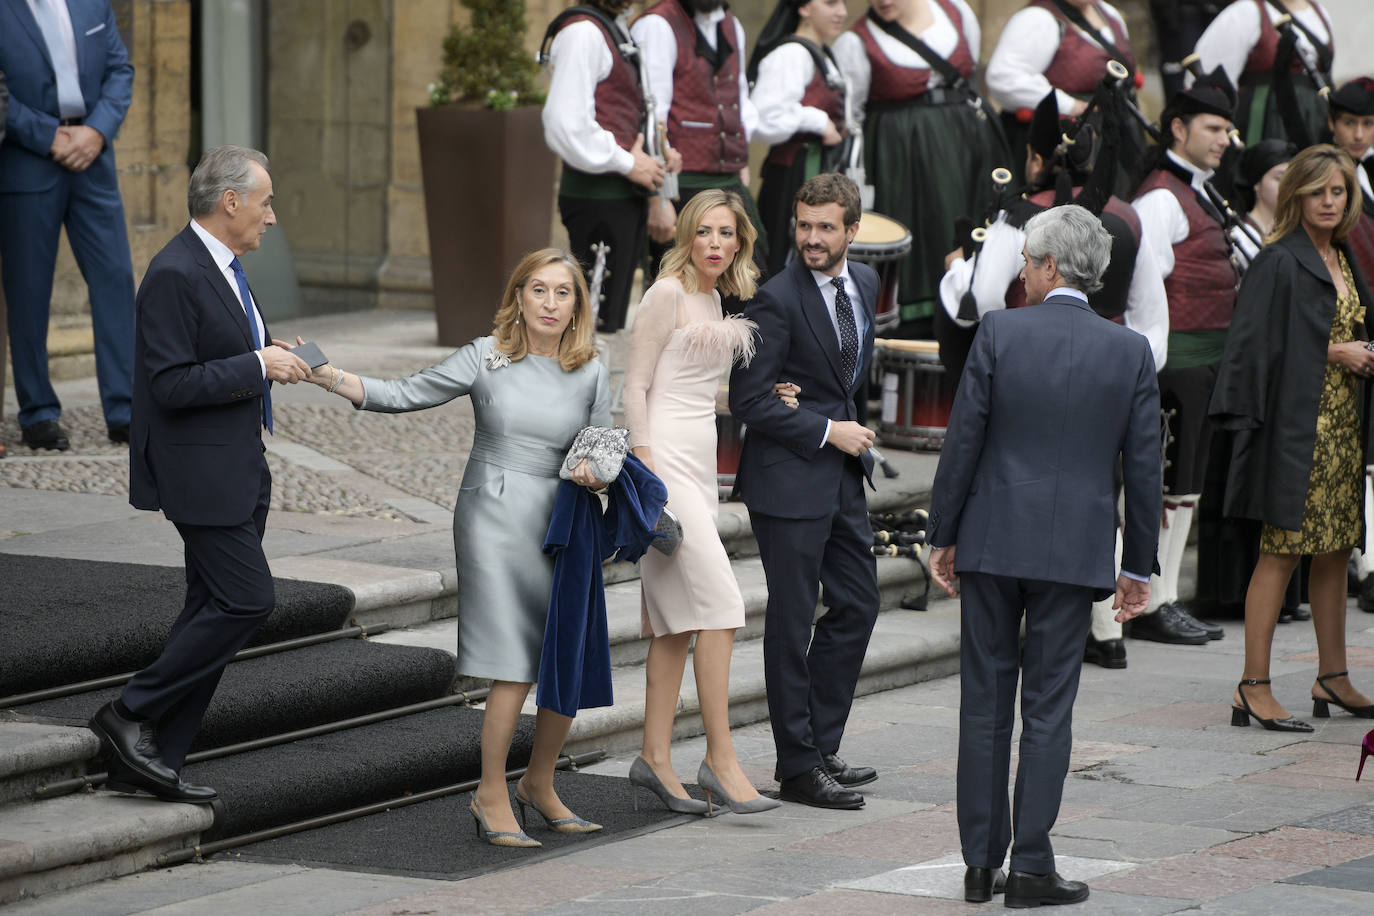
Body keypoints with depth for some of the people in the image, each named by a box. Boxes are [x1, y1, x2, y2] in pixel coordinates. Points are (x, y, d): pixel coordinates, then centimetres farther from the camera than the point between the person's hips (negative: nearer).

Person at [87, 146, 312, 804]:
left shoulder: (221, 267, 14)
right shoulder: (174, 274, -18)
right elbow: (172, 384, -22)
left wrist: (267, 355, 8)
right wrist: (258, 366, -20)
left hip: (239, 471, 10)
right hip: (200, 473, -10)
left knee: (214, 609, 9)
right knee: (247, 599, -12)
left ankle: (153, 760, 13)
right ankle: (130, 717, -2)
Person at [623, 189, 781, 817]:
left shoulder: (715, 302, 16)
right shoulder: (667, 294, -9)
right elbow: (635, 387, -11)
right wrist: (644, 474, -18)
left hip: (698, 463, 9)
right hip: (664, 456, -9)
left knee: (678, 617, 7)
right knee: (719, 603, -14)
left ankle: (655, 756, 10)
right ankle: (720, 759, -12)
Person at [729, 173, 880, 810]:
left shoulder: (864, 284, 8)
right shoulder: (777, 299, -16)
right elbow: (748, 400, -17)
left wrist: (856, 432, 10)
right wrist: (826, 432, -15)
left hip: (844, 474, 8)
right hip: (790, 478, -8)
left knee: (857, 604, 11)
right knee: (792, 620, -1)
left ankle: (821, 747, 22)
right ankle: (797, 766, 5)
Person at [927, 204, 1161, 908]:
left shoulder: (998, 333, -6)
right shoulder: (1131, 352, -1)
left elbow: (962, 442, -5)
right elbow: (1142, 467, 2)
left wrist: (942, 537, 5)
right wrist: (1138, 568, 10)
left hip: (992, 542, 0)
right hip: (1074, 551, 0)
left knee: (985, 705, 8)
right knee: (1048, 711, 4)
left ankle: (981, 864, 12)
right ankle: (1030, 868, 2)